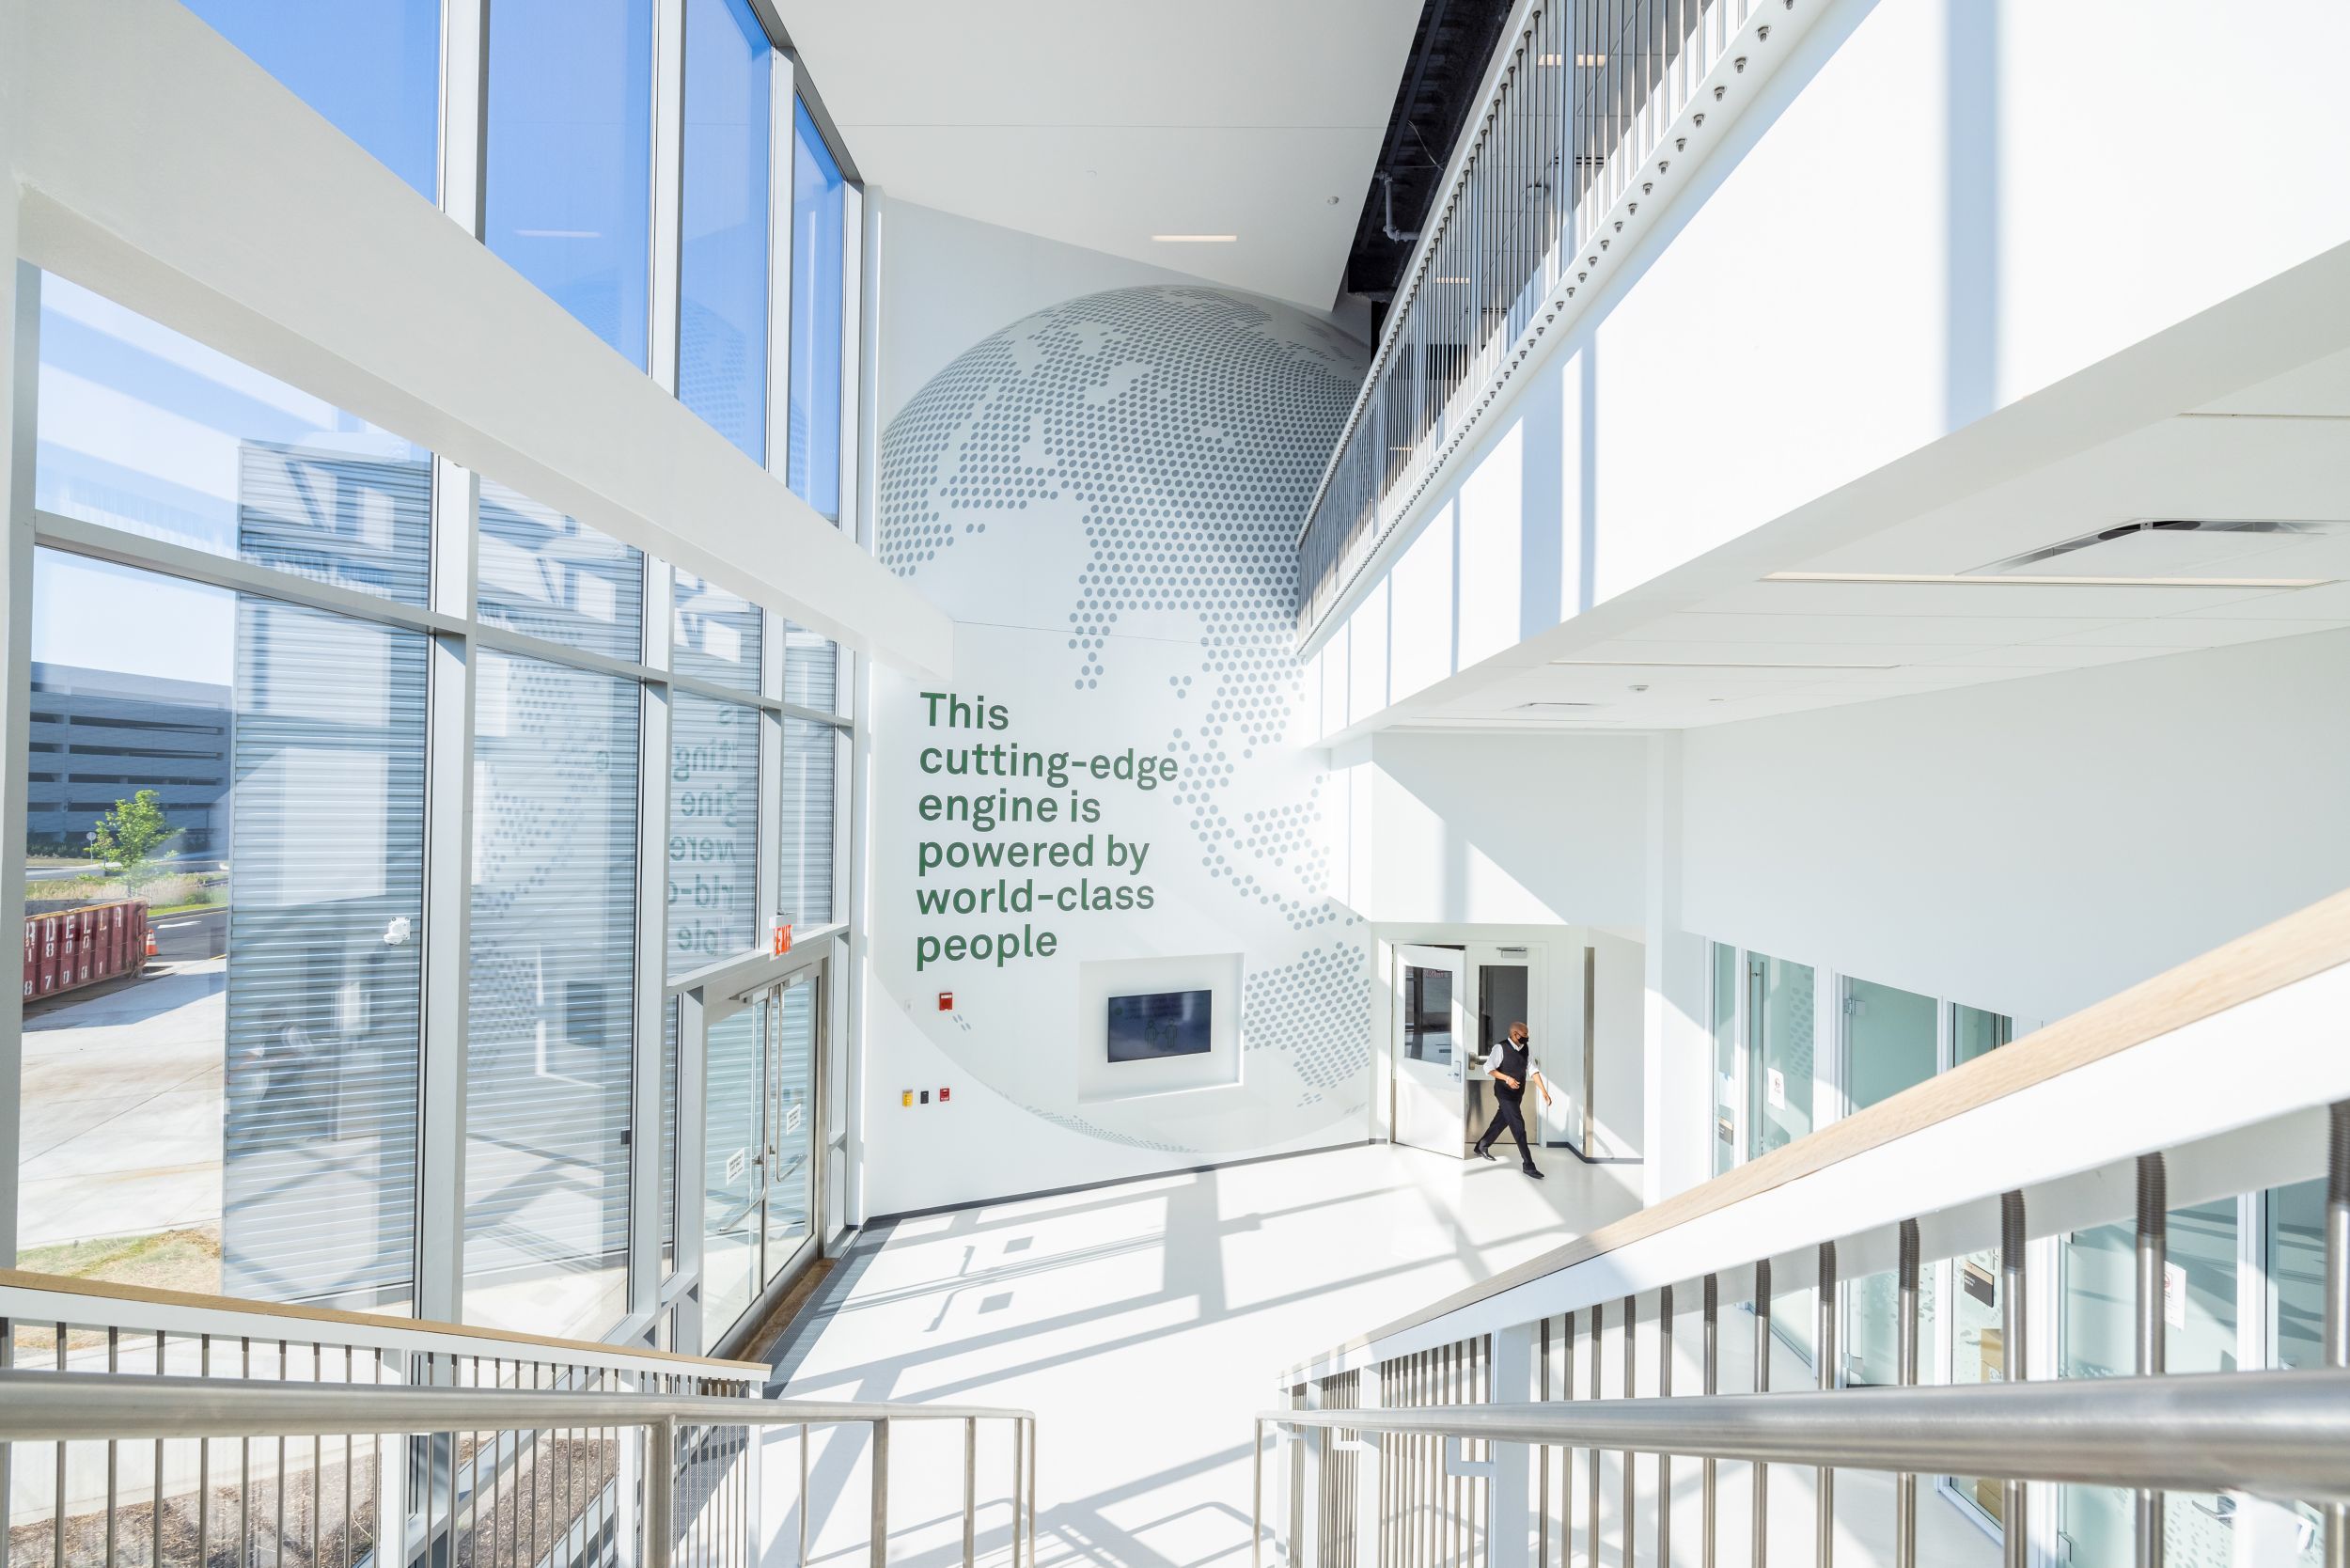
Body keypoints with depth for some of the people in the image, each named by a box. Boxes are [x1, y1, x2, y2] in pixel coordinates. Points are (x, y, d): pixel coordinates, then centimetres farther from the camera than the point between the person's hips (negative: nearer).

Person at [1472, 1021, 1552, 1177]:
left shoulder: (1525, 1049, 3)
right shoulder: (1501, 1048, -17)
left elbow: (1533, 1071, 0)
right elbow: (1489, 1068, -16)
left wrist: (1544, 1092, -8)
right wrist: (1507, 1078, -26)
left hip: (1517, 1094, 7)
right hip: (1505, 1093, -7)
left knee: (1502, 1121, 19)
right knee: (1518, 1127, -9)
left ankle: (1482, 1146, 38)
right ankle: (1529, 1165, -4)